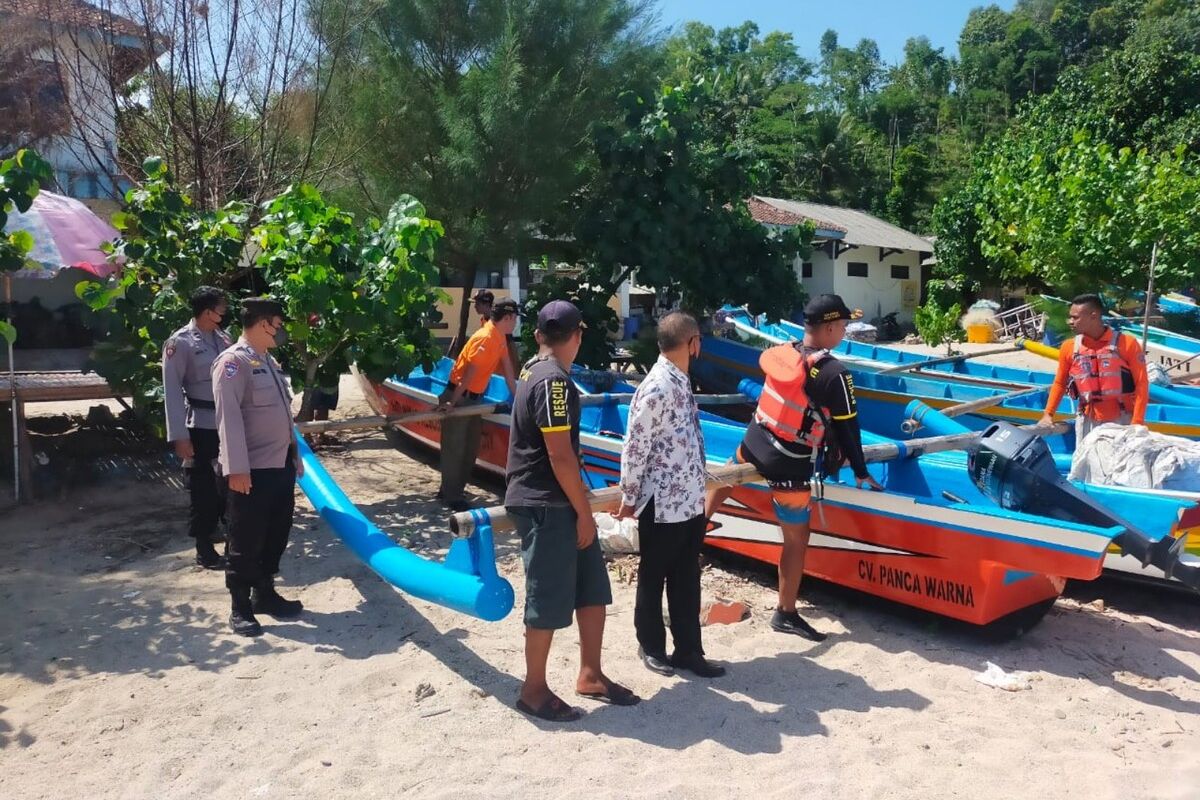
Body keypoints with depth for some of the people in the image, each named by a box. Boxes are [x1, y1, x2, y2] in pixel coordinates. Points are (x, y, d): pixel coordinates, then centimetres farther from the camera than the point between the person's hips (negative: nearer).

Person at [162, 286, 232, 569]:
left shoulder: (223, 338, 8)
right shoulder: (180, 342, -9)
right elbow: (172, 391, -10)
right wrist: (179, 436, -14)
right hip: (201, 426, -5)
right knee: (202, 488, 6)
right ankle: (204, 550, 19)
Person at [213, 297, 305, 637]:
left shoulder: (268, 361, 15)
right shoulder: (234, 361, -12)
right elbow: (229, 417, -19)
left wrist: (295, 457, 18)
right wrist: (236, 468, -24)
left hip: (281, 465, 9)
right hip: (253, 470, -9)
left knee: (276, 535, 16)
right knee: (246, 540, 2)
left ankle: (264, 594, 31)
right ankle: (240, 608, 14)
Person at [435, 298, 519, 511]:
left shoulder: (500, 337, 7)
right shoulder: (485, 337, -22)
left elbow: (507, 369, 13)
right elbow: (469, 373, -24)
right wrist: (452, 402, -24)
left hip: (473, 397, 9)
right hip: (458, 396, -9)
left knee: (472, 445, 12)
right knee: (454, 447, -3)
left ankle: (452, 490, 22)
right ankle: (451, 496, 4)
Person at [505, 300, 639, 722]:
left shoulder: (534, 370, 12)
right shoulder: (553, 381, -20)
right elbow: (560, 455, -22)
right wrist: (584, 512, -14)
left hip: (557, 503, 10)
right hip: (545, 506, -10)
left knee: (593, 589, 14)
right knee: (548, 601, 2)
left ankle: (590, 675, 26)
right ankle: (534, 690, 18)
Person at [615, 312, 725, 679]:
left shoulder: (682, 382, 7)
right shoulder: (656, 389, -21)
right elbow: (634, 449, -17)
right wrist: (629, 498, -9)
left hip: (691, 501, 8)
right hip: (663, 505, -8)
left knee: (687, 579, 16)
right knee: (654, 577, 12)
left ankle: (688, 649, 28)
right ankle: (651, 645, 30)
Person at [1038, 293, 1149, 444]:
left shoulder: (1126, 343, -8)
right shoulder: (1069, 348, 1)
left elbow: (1141, 384, -7)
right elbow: (1060, 383, 12)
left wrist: (1137, 422, -13)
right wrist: (1048, 414, 3)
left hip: (1121, 420, -3)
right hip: (1087, 421, 3)